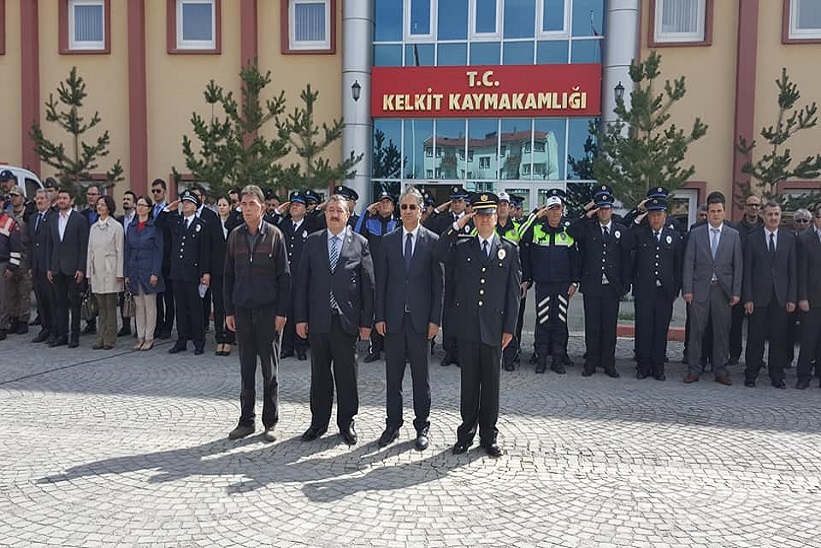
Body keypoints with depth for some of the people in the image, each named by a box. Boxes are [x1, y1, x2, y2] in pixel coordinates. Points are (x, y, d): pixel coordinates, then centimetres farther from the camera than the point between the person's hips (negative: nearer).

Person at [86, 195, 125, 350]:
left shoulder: (116, 227, -3)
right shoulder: (93, 227, 13)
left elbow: (120, 251, -6)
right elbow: (90, 251, 14)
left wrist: (119, 273, -10)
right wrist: (88, 273, 10)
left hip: (110, 271, -5)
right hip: (97, 271, 5)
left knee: (110, 306, -2)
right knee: (101, 307, 8)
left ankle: (110, 339, 3)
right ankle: (102, 338, 13)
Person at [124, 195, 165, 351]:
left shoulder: (155, 226, -4)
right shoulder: (131, 226, 11)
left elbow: (159, 250, -7)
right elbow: (127, 251, 12)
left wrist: (155, 273, -14)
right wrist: (126, 274, 7)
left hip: (149, 271, -5)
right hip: (134, 272, 5)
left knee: (150, 306, 1)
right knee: (138, 306, 9)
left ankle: (149, 338, 7)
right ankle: (140, 337, 16)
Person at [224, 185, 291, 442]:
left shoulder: (274, 235, -2)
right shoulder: (235, 236, 7)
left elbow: (284, 275, -3)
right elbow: (229, 275, 10)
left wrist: (282, 311, -8)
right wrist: (228, 310, 5)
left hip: (268, 311, -3)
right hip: (242, 310, 3)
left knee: (270, 369, 5)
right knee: (246, 368, 9)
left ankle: (270, 423, 16)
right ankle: (246, 421, 20)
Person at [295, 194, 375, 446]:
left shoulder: (360, 243, 1)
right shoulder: (312, 242, 7)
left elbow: (368, 285, 0)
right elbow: (302, 281, 6)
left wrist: (366, 321, -3)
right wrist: (300, 317, 0)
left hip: (347, 320, -1)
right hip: (318, 320, 2)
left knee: (347, 374, 8)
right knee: (319, 374, 11)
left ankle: (346, 422, 23)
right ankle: (319, 422, 25)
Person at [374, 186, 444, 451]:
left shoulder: (433, 241, 0)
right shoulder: (388, 240, 6)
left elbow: (438, 283, -2)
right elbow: (380, 281, 6)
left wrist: (435, 319, -7)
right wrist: (379, 316, 0)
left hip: (420, 318, -2)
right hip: (393, 318, 2)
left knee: (421, 376, 7)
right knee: (393, 376, 10)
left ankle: (422, 426, 20)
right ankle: (393, 424, 23)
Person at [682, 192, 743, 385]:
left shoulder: (733, 235, 7)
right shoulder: (696, 233, 5)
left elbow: (738, 265, 5)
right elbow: (688, 263, 2)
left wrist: (736, 292, -1)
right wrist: (687, 290, -5)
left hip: (723, 290, 1)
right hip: (700, 289, -1)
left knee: (722, 331, 6)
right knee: (696, 330, 2)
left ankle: (720, 370, 16)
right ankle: (693, 369, 10)